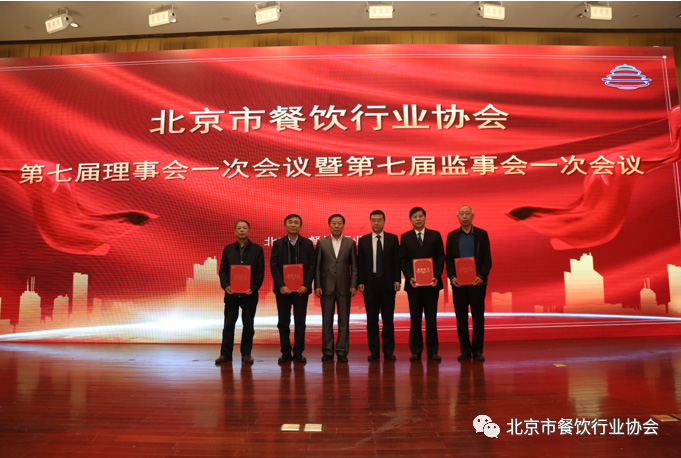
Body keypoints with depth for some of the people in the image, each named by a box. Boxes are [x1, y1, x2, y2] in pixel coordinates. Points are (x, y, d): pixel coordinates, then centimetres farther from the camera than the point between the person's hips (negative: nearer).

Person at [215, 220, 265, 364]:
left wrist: (253, 288, -14)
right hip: (231, 293, 1)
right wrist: (225, 285, -11)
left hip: (249, 293, -1)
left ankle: (246, 353, 18)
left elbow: (260, 271, -1)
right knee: (228, 325, 6)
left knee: (248, 325, 6)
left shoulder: (257, 249, 2)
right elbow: (222, 270, 6)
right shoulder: (228, 249, 8)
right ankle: (226, 353, 16)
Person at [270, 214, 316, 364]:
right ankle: (286, 353, 15)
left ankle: (298, 353, 15)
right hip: (283, 289, 0)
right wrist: (281, 286, -13)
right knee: (283, 323, 5)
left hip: (301, 289, 0)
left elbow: (312, 265, -1)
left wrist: (306, 285, -12)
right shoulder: (277, 244, 5)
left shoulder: (308, 244, 4)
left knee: (300, 323, 5)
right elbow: (274, 267, -1)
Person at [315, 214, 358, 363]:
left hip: (344, 287, 0)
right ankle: (327, 351, 13)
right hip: (327, 287, 0)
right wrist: (317, 286, -3)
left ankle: (342, 351, 10)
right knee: (326, 321, 5)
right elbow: (317, 266, 4)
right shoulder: (322, 243, 6)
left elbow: (354, 266, 5)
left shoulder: (350, 243, 6)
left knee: (344, 321, 2)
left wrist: (353, 285, -4)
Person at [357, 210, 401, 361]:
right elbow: (360, 263, 6)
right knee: (371, 319, 6)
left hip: (388, 284, -1)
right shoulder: (363, 240, 7)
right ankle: (374, 350, 15)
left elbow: (397, 261, 3)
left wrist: (397, 280, -4)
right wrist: (361, 282, -2)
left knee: (388, 319, 4)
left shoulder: (393, 239, 5)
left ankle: (388, 350, 13)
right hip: (370, 284, 1)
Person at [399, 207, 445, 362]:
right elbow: (402, 260, 2)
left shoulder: (435, 235, 7)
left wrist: (437, 276, -10)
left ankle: (432, 350, 13)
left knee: (431, 317, 4)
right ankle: (416, 350, 12)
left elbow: (440, 257, 3)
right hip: (413, 283, 0)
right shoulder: (405, 237, 7)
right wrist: (409, 277, -11)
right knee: (415, 317, 5)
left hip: (431, 283, 0)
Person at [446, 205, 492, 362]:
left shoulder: (482, 234, 5)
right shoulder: (452, 236, 9)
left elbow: (487, 259, 1)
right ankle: (465, 350, 13)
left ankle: (477, 350, 11)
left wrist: (481, 276, -13)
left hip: (477, 282, -1)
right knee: (461, 318, 4)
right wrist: (452, 277, -8)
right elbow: (449, 259, 7)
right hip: (458, 283, 1)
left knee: (478, 317, 2)